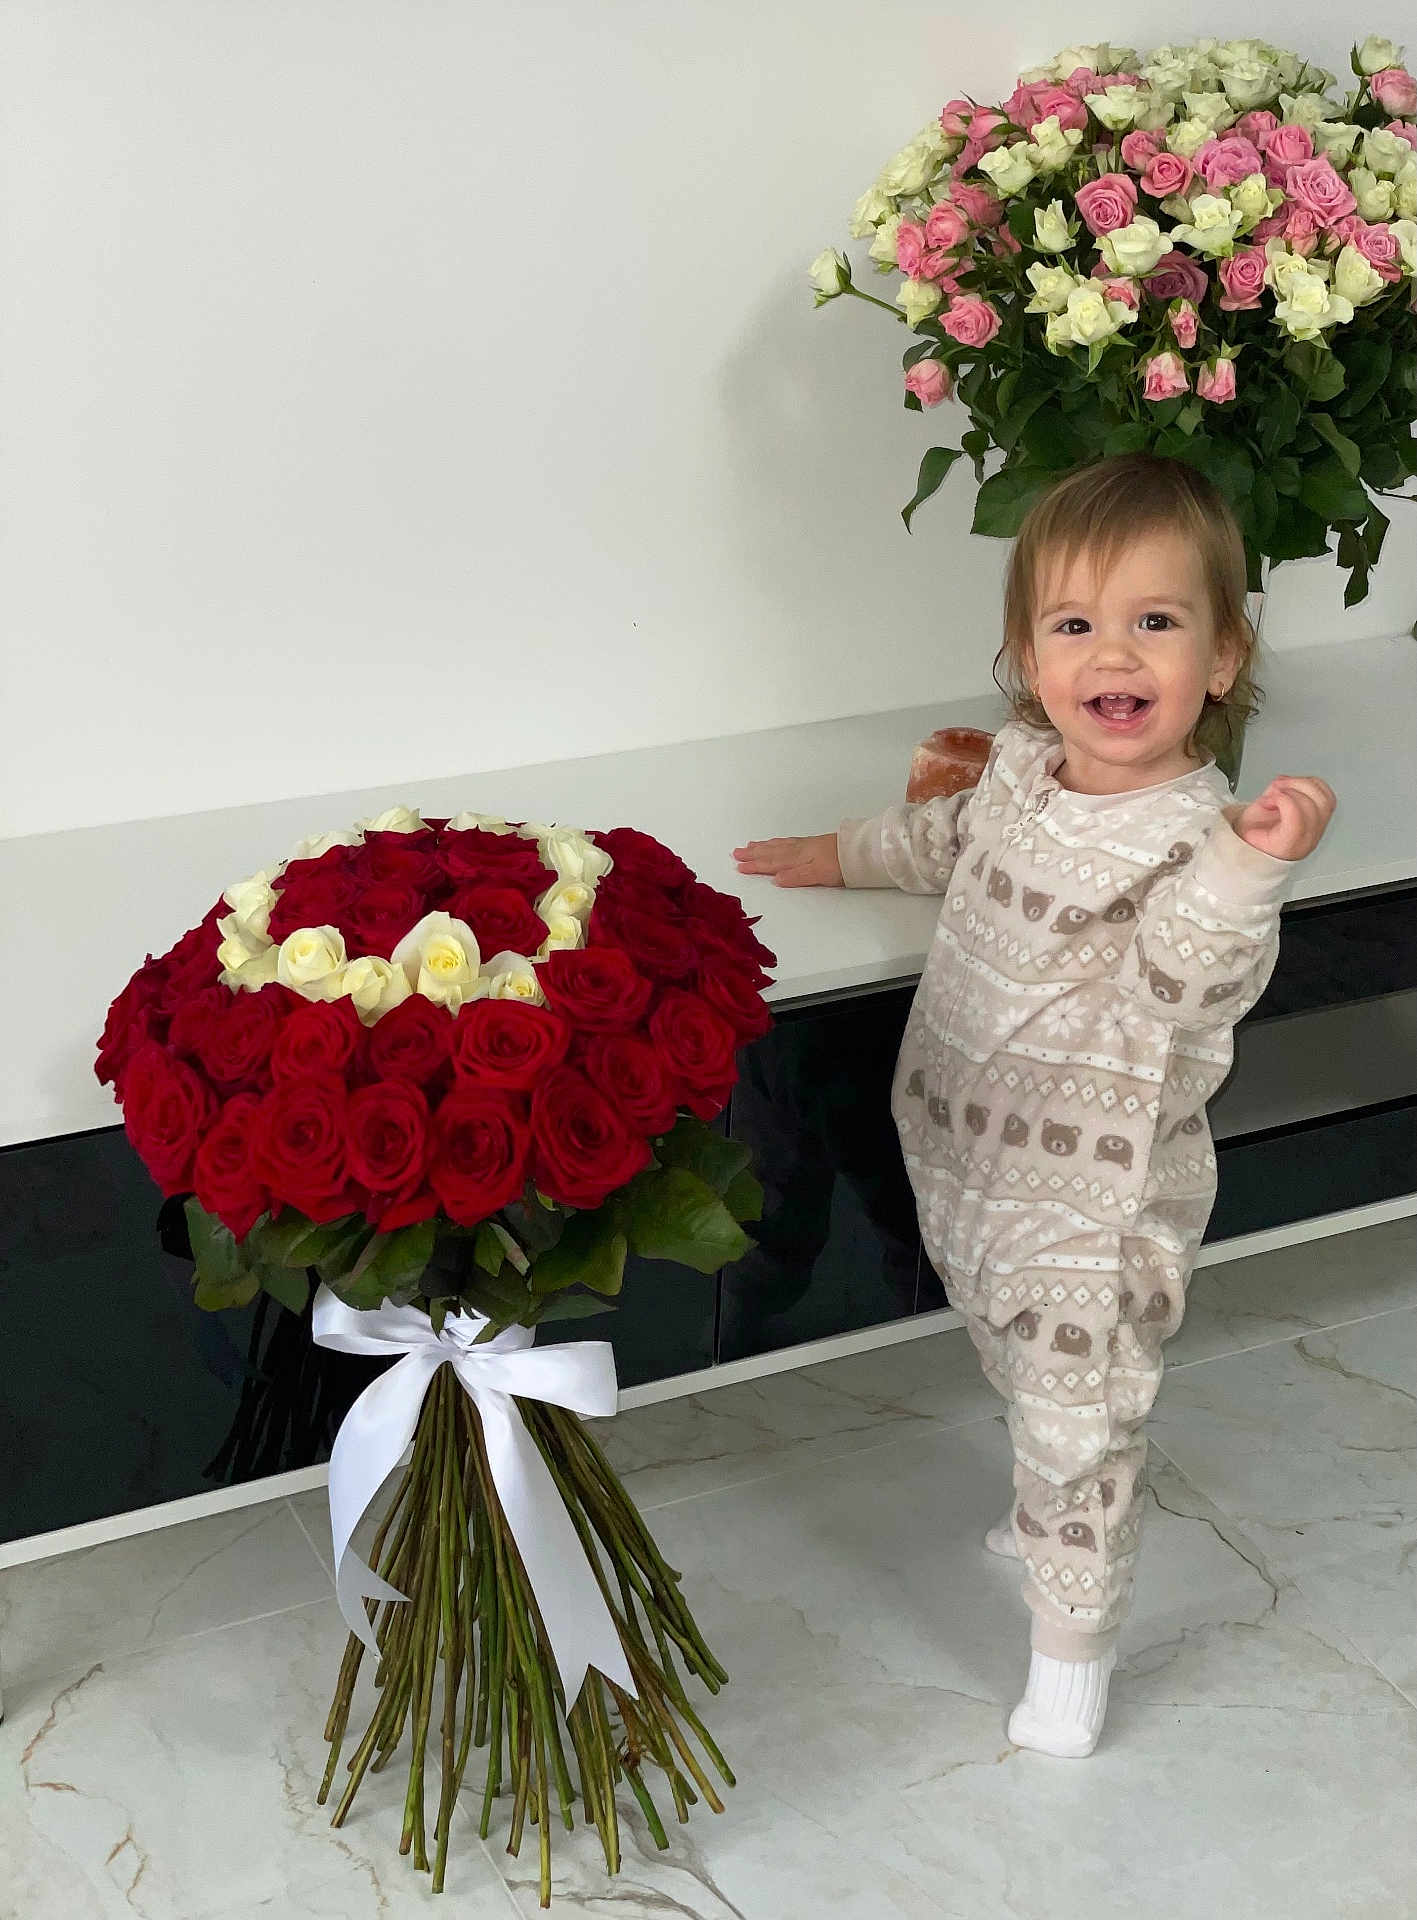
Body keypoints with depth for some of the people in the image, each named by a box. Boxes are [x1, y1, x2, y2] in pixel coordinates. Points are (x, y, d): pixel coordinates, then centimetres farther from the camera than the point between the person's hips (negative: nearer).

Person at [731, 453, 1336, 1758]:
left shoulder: (1192, 834, -25)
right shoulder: (1022, 762, -2)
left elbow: (1194, 981, -42)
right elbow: (955, 836, 21)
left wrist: (1252, 866, -59)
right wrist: (841, 855, 34)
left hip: (1093, 1207, -7)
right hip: (970, 1163, 7)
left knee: (1081, 1426, 8)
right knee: (1022, 1380, 29)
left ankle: (1072, 1647, 28)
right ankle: (1051, 1517, 55)